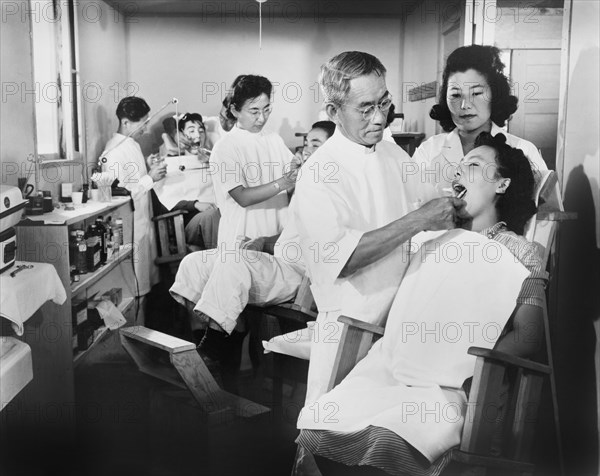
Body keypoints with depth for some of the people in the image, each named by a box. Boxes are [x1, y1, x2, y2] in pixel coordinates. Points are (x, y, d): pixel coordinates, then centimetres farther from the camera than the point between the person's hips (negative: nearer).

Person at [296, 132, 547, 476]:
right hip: (393, 368, 4)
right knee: (315, 430, -20)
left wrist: (463, 371, -15)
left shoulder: (520, 253, 5)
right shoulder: (438, 239, 21)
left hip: (450, 386, -4)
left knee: (388, 443, -33)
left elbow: (528, 336, -7)